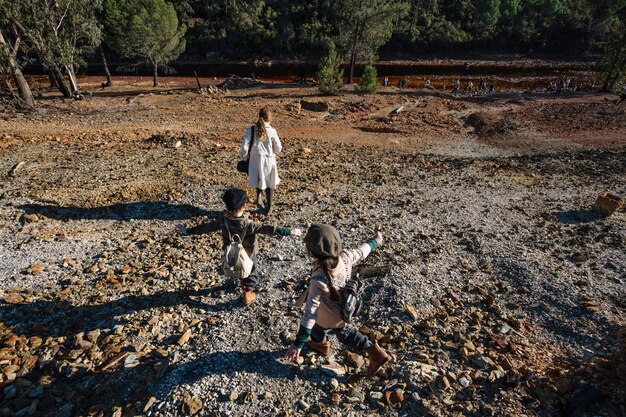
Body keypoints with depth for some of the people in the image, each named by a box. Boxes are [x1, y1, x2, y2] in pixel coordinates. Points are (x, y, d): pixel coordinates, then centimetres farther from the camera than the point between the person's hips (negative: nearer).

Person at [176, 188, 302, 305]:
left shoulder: (222, 220, -21)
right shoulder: (249, 224, -34)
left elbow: (206, 227, -10)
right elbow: (268, 228, -37)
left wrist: (188, 231, 5)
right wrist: (289, 231, -38)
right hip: (247, 255, -5)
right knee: (252, 274, 23)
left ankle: (243, 283, 58)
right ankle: (247, 294, 35)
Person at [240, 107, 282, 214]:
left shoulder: (251, 130, -6)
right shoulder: (272, 131, -9)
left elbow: (244, 146, -9)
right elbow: (278, 148, -3)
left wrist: (244, 158, 6)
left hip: (256, 160, 1)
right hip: (270, 160, -1)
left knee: (260, 180, 24)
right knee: (270, 183, 15)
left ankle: (259, 197, 0)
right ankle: (268, 207, 20)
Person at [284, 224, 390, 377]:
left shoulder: (319, 281, -44)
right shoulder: (345, 257, -28)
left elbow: (310, 314, -39)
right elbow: (362, 251, -7)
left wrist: (298, 344, -30)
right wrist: (375, 241, 15)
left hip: (328, 320, -5)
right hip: (344, 310, 5)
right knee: (344, 331, 34)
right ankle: (375, 353, 39)